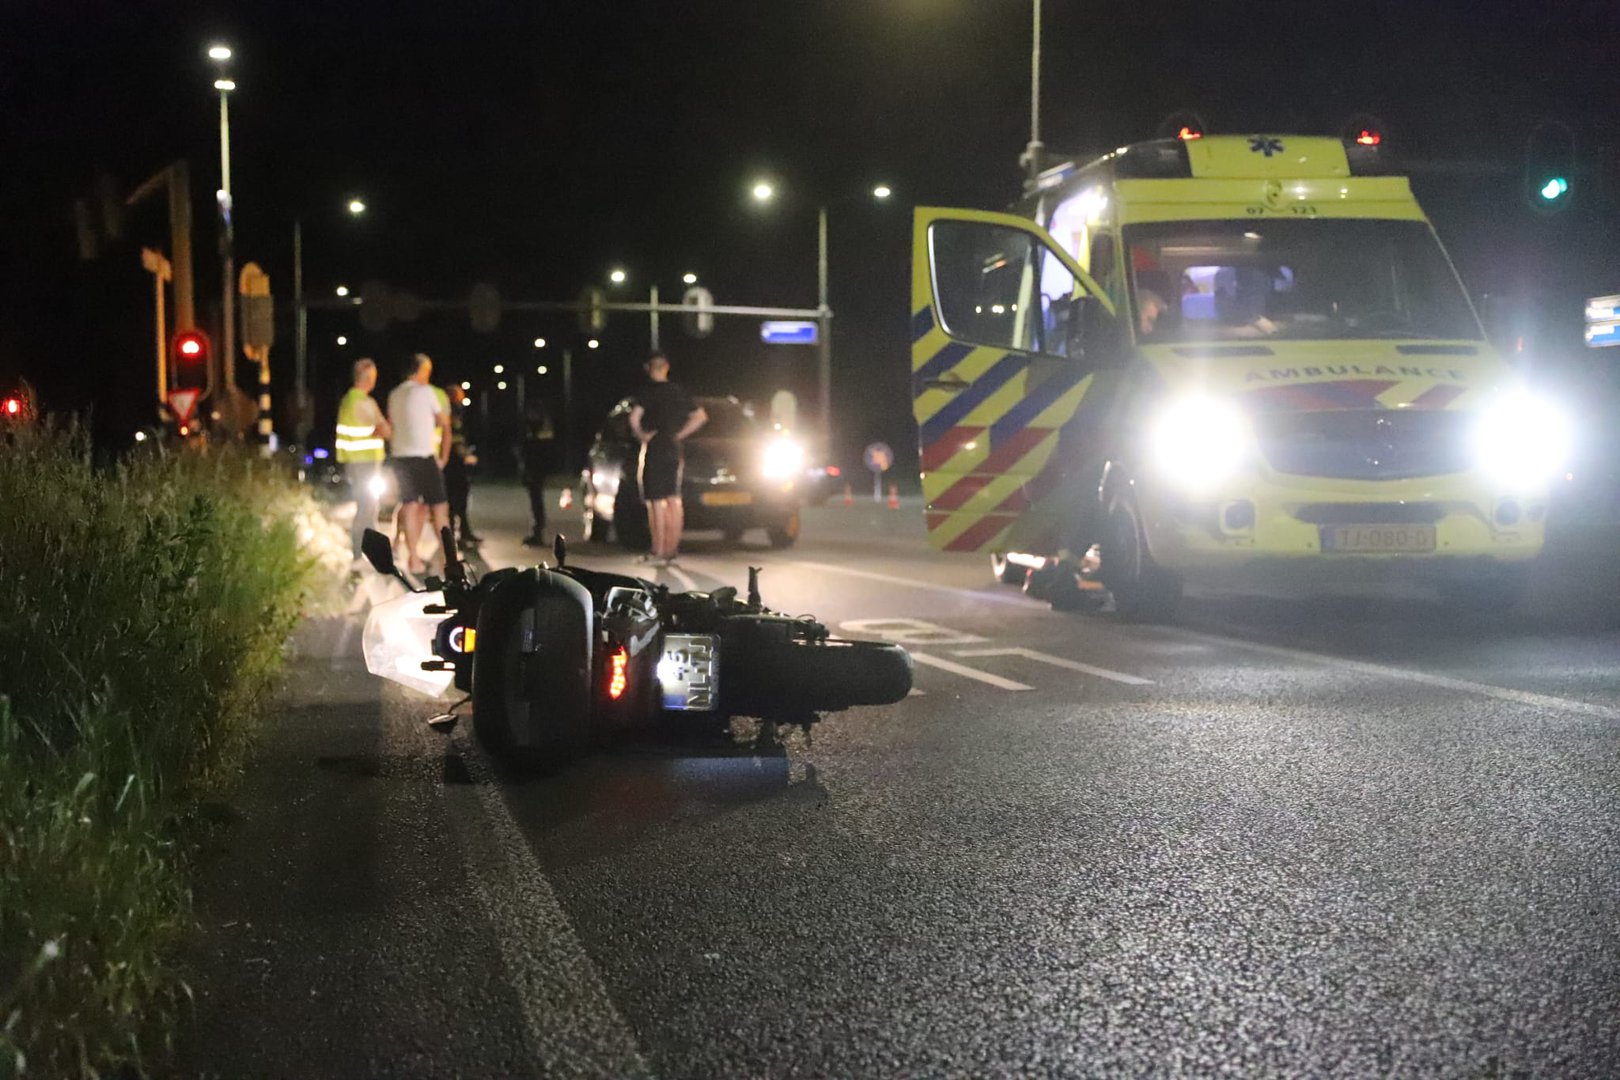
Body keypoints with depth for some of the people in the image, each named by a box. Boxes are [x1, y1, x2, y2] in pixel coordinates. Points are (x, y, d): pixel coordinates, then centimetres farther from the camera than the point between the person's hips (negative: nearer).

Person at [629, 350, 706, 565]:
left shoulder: (647, 391, -9)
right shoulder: (678, 390, 8)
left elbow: (634, 417, -25)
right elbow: (700, 416, 12)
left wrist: (641, 434, -8)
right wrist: (680, 434, 12)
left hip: (653, 450, -5)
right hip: (674, 450, 6)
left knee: (656, 502, -4)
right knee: (674, 501, 10)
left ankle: (658, 551, -5)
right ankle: (672, 548, 13)